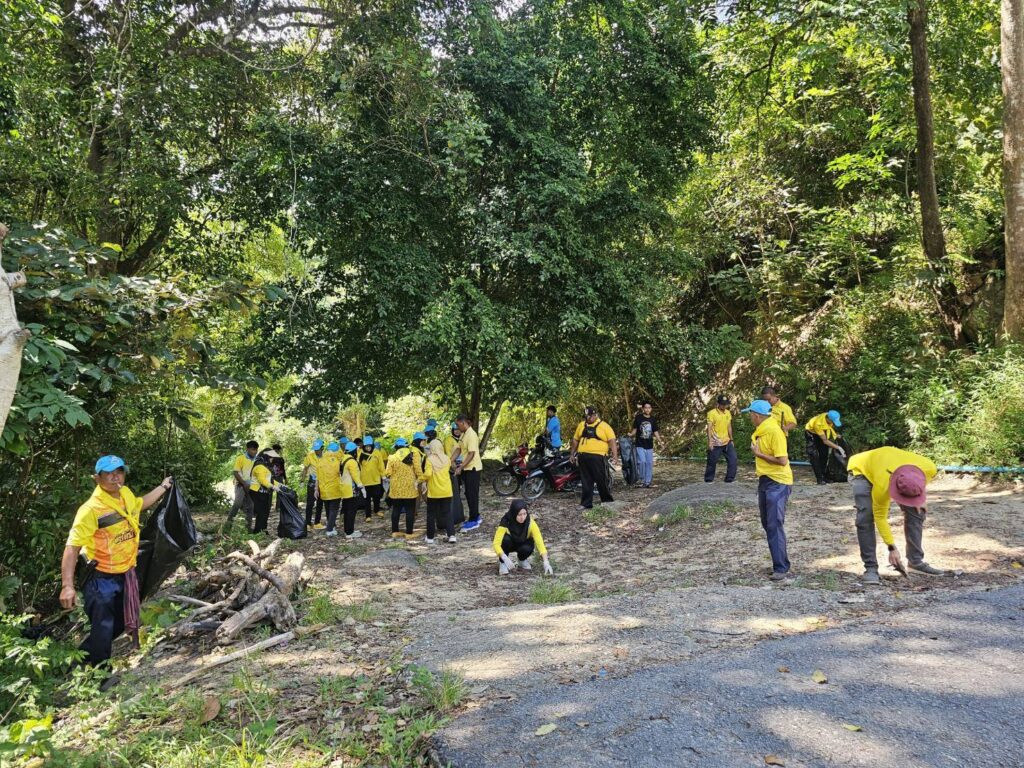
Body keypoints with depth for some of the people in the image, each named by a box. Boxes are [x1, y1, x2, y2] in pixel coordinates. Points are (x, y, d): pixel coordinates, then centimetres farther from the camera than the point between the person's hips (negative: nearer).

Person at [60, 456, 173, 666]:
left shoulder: (126, 494, -2)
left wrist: (163, 487, 31)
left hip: (125, 575, 8)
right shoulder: (91, 509, -23)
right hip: (101, 579, -8)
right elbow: (72, 547, -24)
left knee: (120, 624, 21)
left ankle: (84, 655, 41)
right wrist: (67, 586, -29)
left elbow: (139, 505, 24)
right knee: (103, 630, 0)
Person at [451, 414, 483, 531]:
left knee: (472, 494, -3)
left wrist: (460, 467, -23)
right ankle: (475, 517, 26)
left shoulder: (471, 435, -19)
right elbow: (458, 449, 11)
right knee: (469, 494, 15)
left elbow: (471, 454, -23)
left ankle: (473, 521, 4)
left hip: (473, 468, -9)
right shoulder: (463, 434, 10)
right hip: (466, 468, 9)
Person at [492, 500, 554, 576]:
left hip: (523, 543, 1)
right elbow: (496, 543, -38)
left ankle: (522, 560, 4)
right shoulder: (505, 522, -33)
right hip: (509, 544, -1)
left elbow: (539, 542, -36)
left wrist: (546, 562, -47)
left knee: (527, 548, -32)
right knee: (506, 539, -34)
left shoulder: (530, 523, -30)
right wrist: (506, 559, -52)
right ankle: (502, 563, -9)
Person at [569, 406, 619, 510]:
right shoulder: (581, 425, 15)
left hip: (598, 457, -4)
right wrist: (572, 454, 21)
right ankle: (586, 503, 13)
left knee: (602, 481, 0)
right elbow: (575, 440, 22)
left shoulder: (604, 426, 0)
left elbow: (612, 441, -6)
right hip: (583, 457, 4)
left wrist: (615, 455, -16)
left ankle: (607, 500, 15)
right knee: (586, 482, 8)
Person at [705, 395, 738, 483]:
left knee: (733, 460, 1)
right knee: (712, 462, 3)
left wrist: (731, 440, 14)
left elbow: (729, 427, 15)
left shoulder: (728, 413, 7)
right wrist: (710, 442, -21)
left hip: (727, 442, 6)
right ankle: (708, 480, 18)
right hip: (716, 443, -6)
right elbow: (709, 428, -15)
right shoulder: (712, 413, -12)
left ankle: (730, 479, 12)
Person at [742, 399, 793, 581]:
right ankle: (779, 562, 24)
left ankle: (781, 568, -4)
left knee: (775, 525, -10)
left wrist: (759, 453, -18)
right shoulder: (760, 431, 8)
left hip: (778, 483, -10)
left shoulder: (774, 431, -20)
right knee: (767, 524, 14)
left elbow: (782, 461, -23)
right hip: (765, 481, 10)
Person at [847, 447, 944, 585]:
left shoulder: (929, 468, -33)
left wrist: (921, 498, -7)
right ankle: (870, 568, -13)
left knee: (916, 512, -2)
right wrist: (892, 548, -21)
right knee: (866, 518, -21)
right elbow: (880, 517, -24)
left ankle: (916, 561, 12)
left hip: (892, 465, 5)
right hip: (862, 469, -5)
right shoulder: (882, 486, -42)